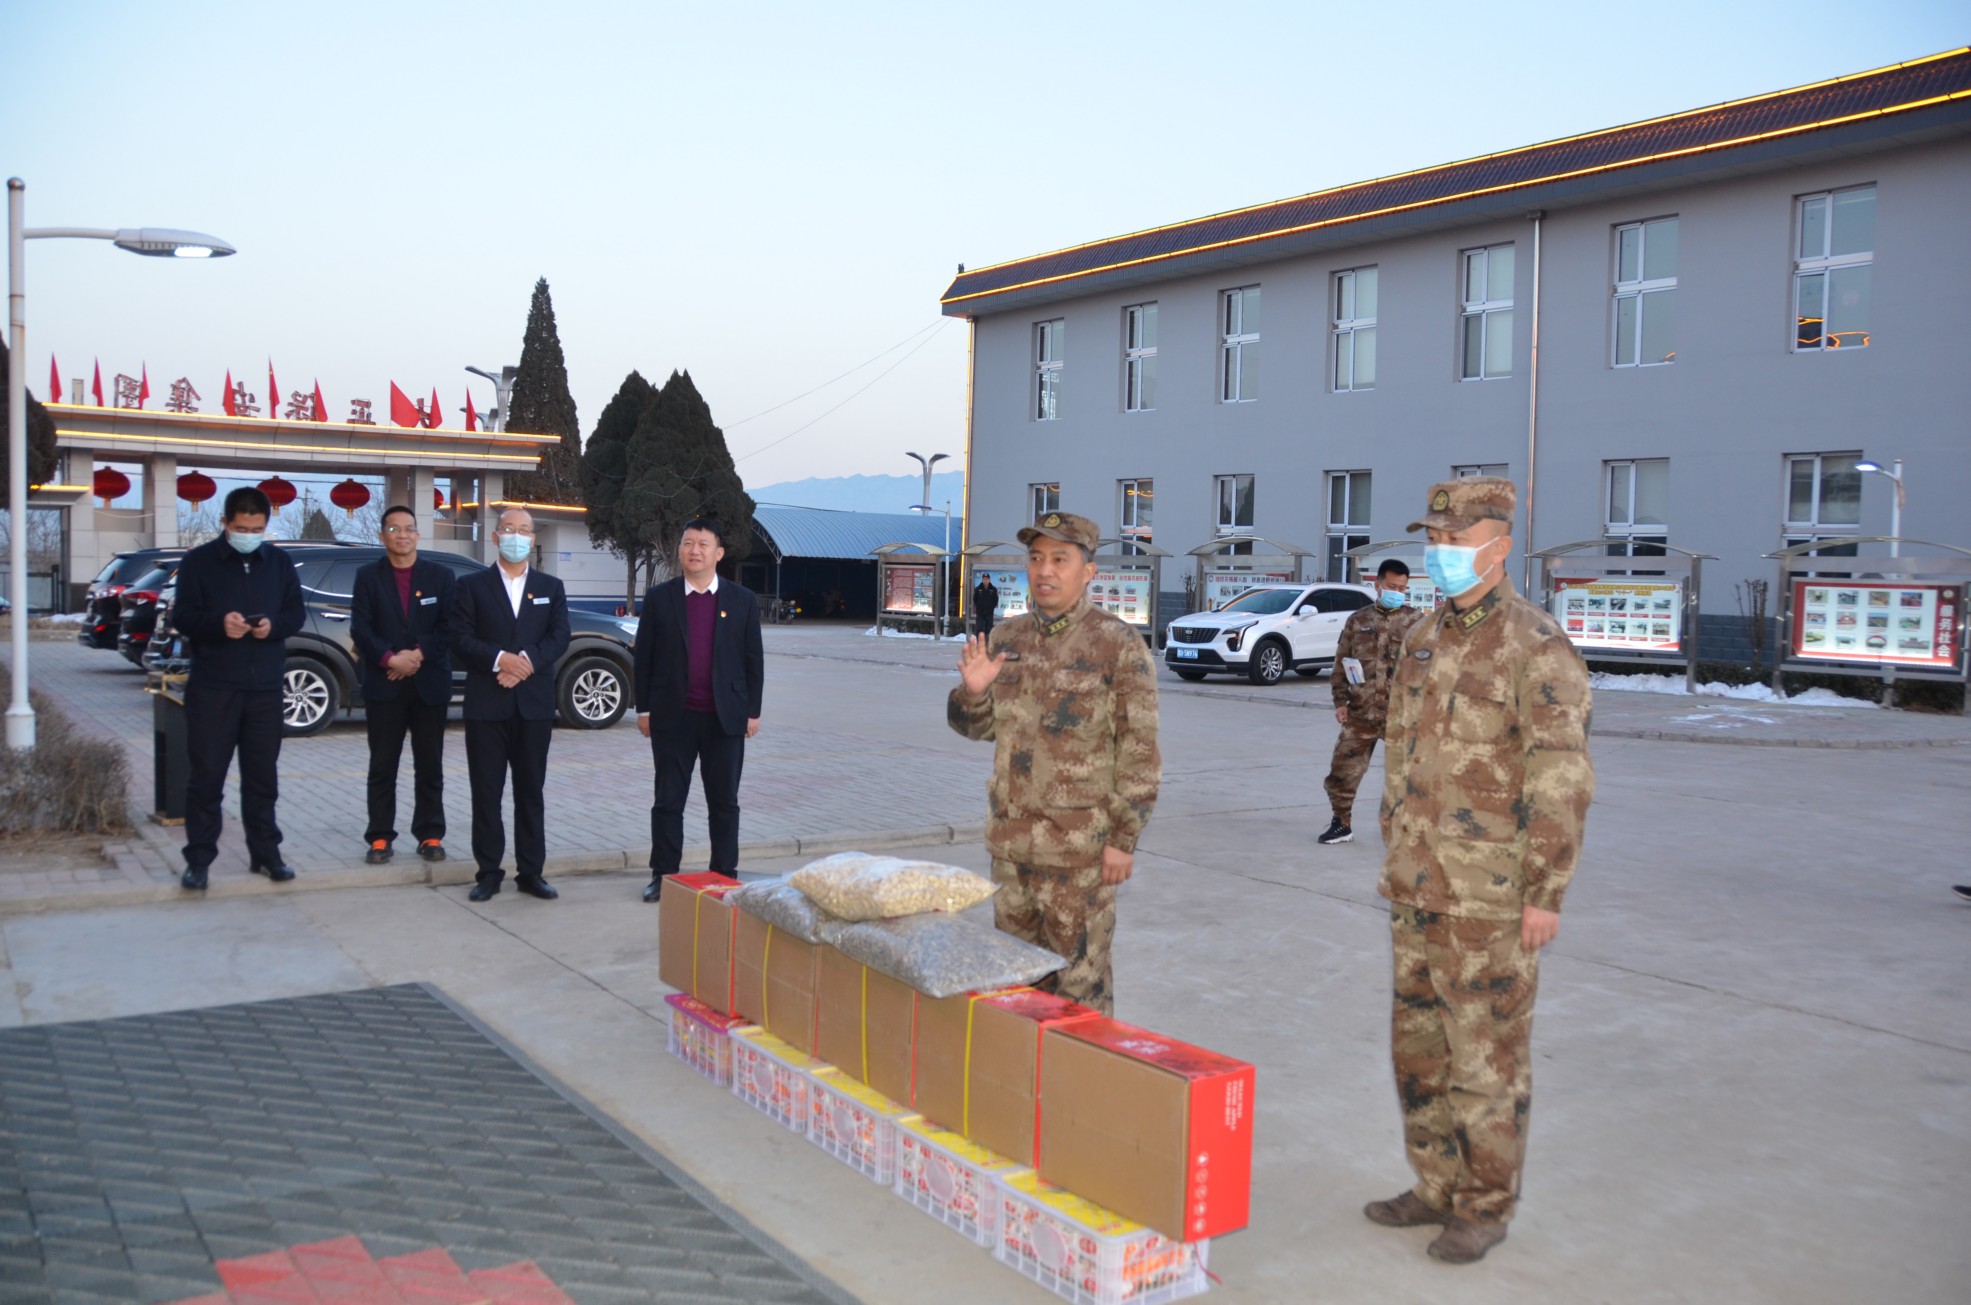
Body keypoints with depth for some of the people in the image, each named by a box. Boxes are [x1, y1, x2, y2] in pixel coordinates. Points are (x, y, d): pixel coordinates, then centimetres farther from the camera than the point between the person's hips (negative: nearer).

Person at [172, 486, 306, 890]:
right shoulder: (198, 562, 0)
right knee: (206, 775, -1)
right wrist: (218, 624, -24)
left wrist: (274, 625, -13)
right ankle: (199, 860, 6)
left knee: (263, 776, 9)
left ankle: (265, 854, 18)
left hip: (265, 687, 3)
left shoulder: (280, 562, 9)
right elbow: (184, 618, -4)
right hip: (212, 687, -3)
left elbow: (296, 613, 10)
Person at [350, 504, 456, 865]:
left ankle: (430, 835, 11)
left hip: (430, 683, 0)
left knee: (429, 766, 5)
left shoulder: (440, 575, 7)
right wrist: (390, 659, -17)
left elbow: (448, 625, -1)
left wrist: (418, 654, -14)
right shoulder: (368, 576, 5)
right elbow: (360, 628, -3)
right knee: (382, 767, 3)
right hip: (383, 685, 0)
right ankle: (380, 838, 8)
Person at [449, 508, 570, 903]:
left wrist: (527, 661, -16)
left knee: (531, 792, 6)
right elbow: (461, 640, -3)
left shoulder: (551, 587, 12)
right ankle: (488, 872, 10)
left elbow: (559, 638, 1)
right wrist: (500, 658, -19)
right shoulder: (472, 586, 6)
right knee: (486, 793, 3)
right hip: (486, 705, -1)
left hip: (534, 704, 2)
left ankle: (530, 872, 12)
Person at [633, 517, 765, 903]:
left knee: (724, 802, 8)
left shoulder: (742, 601, 4)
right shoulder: (658, 598, 3)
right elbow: (643, 657, 5)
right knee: (667, 801, 6)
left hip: (725, 718, 0)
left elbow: (753, 660, 5)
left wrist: (753, 711, 2)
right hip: (672, 717, 0)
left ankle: (725, 875, 18)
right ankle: (663, 875, 15)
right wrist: (643, 708, 1)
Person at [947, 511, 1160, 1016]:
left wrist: (1123, 838, -14)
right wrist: (973, 689, -7)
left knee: (1078, 978, 1)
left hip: (1079, 848, -6)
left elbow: (1138, 751, -11)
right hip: (1009, 839, 6)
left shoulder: (1120, 646, -10)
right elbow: (977, 725, 15)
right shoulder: (1007, 639, 8)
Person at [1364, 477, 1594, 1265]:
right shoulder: (1424, 641, 9)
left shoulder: (1538, 650, -15)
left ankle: (1486, 1207, 17)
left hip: (1492, 897, -8)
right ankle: (1439, 1187, 28)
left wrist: (1545, 896, -18)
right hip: (1421, 888, 8)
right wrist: (1395, 861, 17)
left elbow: (1561, 784, -17)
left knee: (1487, 1054, 3)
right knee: (1420, 1044, 14)